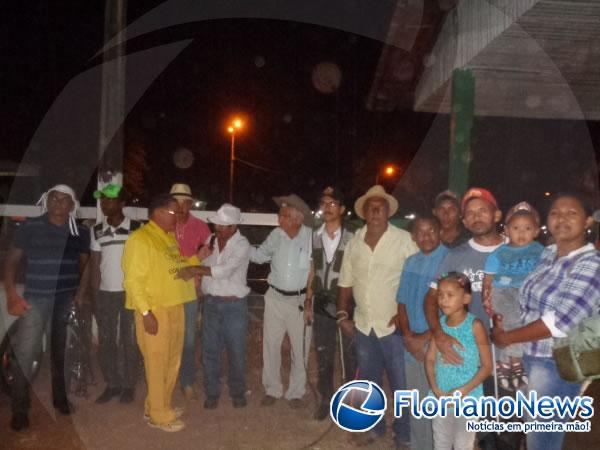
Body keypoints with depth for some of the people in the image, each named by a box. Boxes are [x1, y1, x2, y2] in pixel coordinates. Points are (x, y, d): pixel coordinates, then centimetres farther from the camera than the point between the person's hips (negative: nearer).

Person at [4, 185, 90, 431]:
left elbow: (85, 263, 13)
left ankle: (60, 398, 28)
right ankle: (20, 409, 11)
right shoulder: (30, 226, -2)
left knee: (62, 350, 12)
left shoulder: (80, 232, 3)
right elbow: (12, 259, -1)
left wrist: (82, 290, 1)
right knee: (25, 350, -3)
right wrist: (11, 294, -10)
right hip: (36, 298, -2)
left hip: (67, 299, 2)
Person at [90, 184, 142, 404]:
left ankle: (129, 386, 16)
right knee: (105, 341, 8)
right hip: (105, 293, 4)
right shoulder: (97, 231, 5)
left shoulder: (136, 228, -6)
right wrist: (95, 296, 3)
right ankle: (112, 384, 21)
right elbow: (94, 264, 7)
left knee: (129, 341, 5)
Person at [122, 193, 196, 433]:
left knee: (172, 361, 17)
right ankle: (159, 415, 17)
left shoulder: (170, 238, 13)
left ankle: (159, 406, 33)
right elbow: (133, 279, -19)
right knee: (157, 362, 2)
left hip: (175, 307, 9)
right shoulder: (140, 239, -15)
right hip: (154, 310, -9)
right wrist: (146, 312, -22)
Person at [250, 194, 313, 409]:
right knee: (271, 345, 10)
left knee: (300, 348, 10)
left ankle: (296, 392, 29)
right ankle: (272, 389, 28)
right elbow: (259, 255, 12)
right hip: (275, 298, 3)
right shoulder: (276, 235, -3)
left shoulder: (311, 237, -15)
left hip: (300, 300, -3)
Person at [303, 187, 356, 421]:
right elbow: (312, 271, 9)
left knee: (350, 355, 10)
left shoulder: (351, 239, -11)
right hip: (321, 304, 4)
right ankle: (325, 399, 30)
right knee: (323, 355, 14)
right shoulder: (315, 237, 4)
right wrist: (307, 302, 8)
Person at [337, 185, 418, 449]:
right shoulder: (355, 241, 3)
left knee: (401, 385, 6)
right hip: (363, 326, 4)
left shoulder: (404, 239, -10)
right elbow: (346, 281, 9)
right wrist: (342, 315, 6)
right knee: (369, 383, 19)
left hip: (394, 327, -4)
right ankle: (374, 427, 38)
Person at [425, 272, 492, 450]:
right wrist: (435, 389, -10)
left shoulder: (475, 325, -15)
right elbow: (430, 359, 3)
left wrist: (464, 390, -18)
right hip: (441, 397, 4)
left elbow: (487, 366, -11)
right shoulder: (439, 323, -3)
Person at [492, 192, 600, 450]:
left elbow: (559, 321, -23)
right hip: (531, 357, 7)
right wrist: (500, 320, -3)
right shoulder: (548, 254, 6)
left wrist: (506, 337, -14)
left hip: (557, 365, -7)